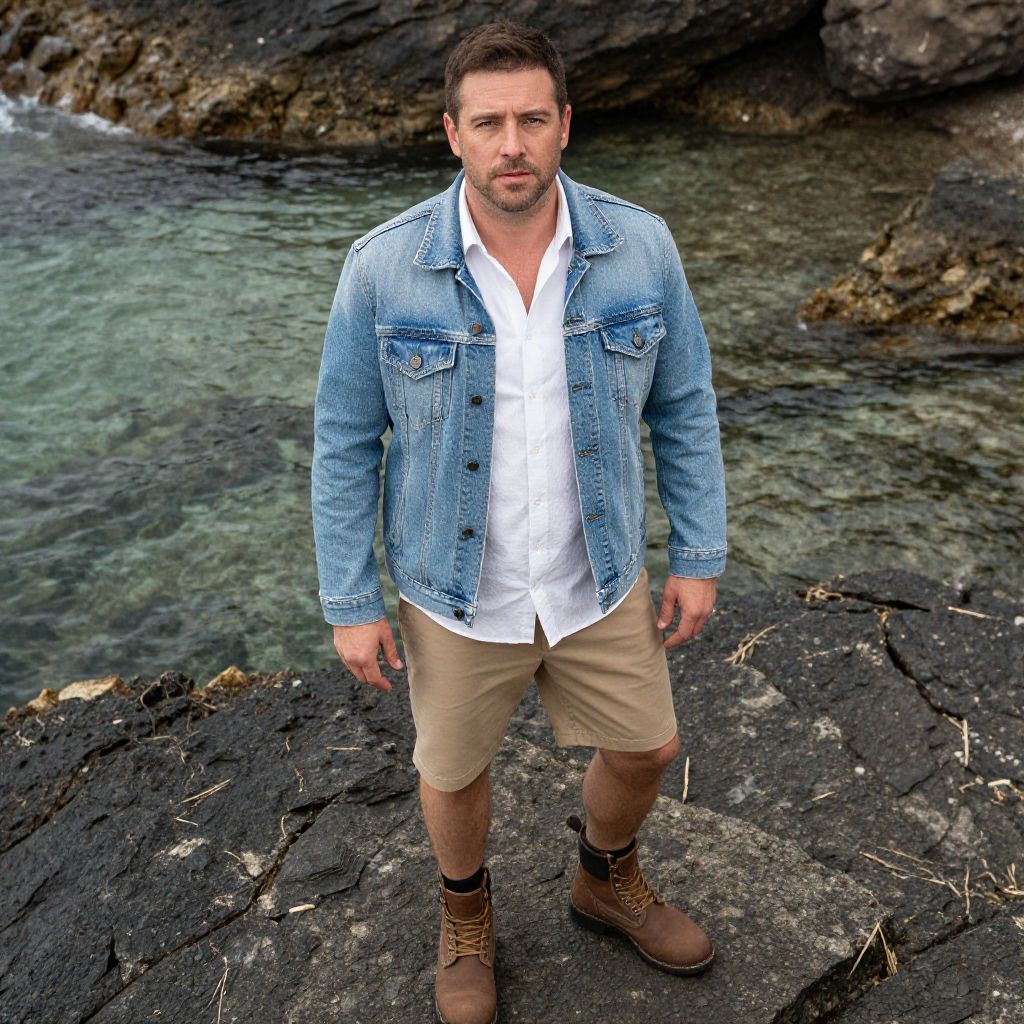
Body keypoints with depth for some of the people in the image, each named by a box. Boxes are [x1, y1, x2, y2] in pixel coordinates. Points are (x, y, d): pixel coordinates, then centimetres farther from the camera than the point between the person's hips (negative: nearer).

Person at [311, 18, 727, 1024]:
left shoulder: (640, 248, -13)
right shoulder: (383, 268, -19)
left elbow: (683, 407, -2)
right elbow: (345, 441, -10)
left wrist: (699, 558, 0)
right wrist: (350, 603, -7)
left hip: (598, 579, 2)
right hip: (457, 588, -2)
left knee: (644, 749, 18)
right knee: (455, 769, 18)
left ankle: (605, 881, 51)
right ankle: (465, 912, 50)